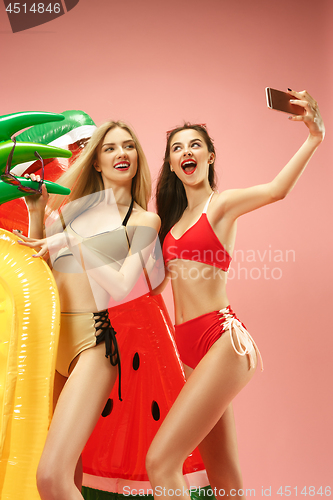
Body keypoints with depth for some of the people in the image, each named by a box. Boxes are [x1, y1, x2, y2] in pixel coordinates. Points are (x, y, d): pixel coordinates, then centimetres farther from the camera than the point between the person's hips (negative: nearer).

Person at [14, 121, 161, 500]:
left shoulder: (144, 220, 4)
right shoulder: (70, 206, 14)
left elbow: (123, 285, -7)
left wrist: (74, 243, -7)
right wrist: (36, 212, 6)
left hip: (94, 340, -4)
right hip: (50, 336, 4)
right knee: (68, 466, 15)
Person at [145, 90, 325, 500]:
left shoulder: (222, 204, -1)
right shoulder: (173, 216, 18)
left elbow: (276, 189, -20)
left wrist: (314, 136, -32)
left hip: (222, 337, -6)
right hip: (190, 346, 6)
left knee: (160, 462, -13)